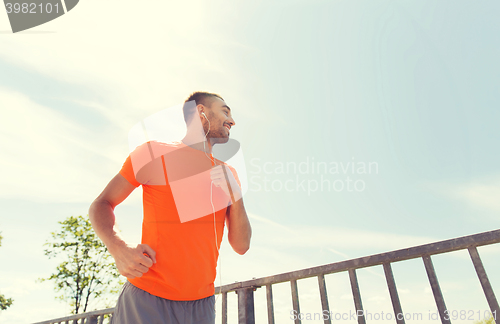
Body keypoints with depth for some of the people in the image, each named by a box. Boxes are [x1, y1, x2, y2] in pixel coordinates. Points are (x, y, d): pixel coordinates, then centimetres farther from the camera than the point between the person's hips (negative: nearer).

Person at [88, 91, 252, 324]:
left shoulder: (228, 175, 6)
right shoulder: (155, 153, -5)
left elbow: (241, 246, 3)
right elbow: (101, 205, -1)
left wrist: (236, 195, -13)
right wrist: (118, 249, -20)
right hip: (147, 299, -4)